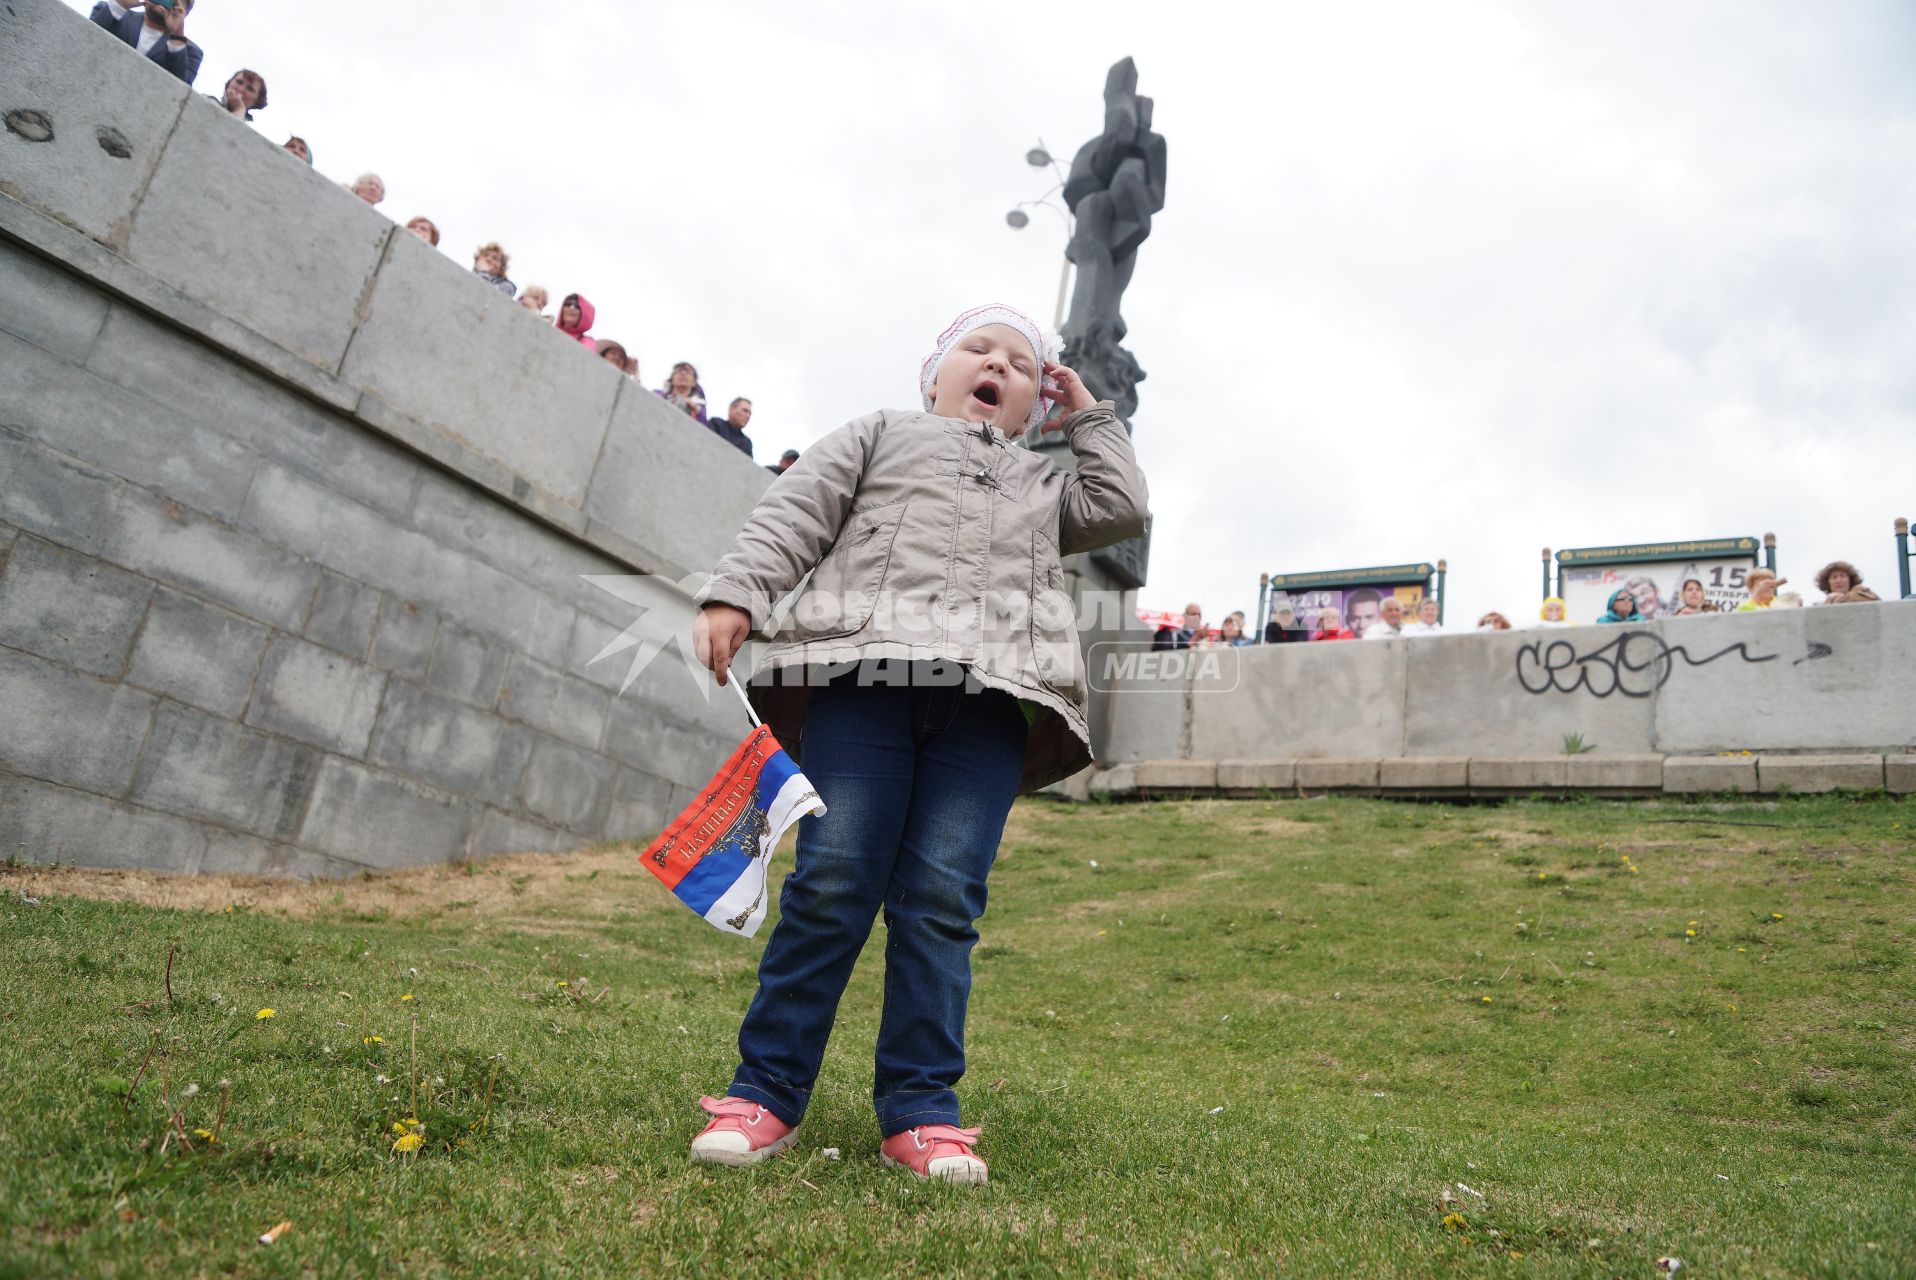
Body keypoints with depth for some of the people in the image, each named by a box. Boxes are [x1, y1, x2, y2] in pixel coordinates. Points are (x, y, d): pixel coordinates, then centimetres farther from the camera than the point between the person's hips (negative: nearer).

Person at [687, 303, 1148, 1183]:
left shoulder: (1045, 485, 37)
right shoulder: (882, 434, 28)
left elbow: (1123, 509, 21)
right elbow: (795, 514, 15)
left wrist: (1089, 417, 33)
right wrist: (735, 593, -2)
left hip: (989, 701, 2)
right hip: (864, 674, -2)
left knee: (942, 899, -8)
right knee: (832, 882, -10)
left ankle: (918, 1110, -3)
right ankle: (767, 1090, -1)